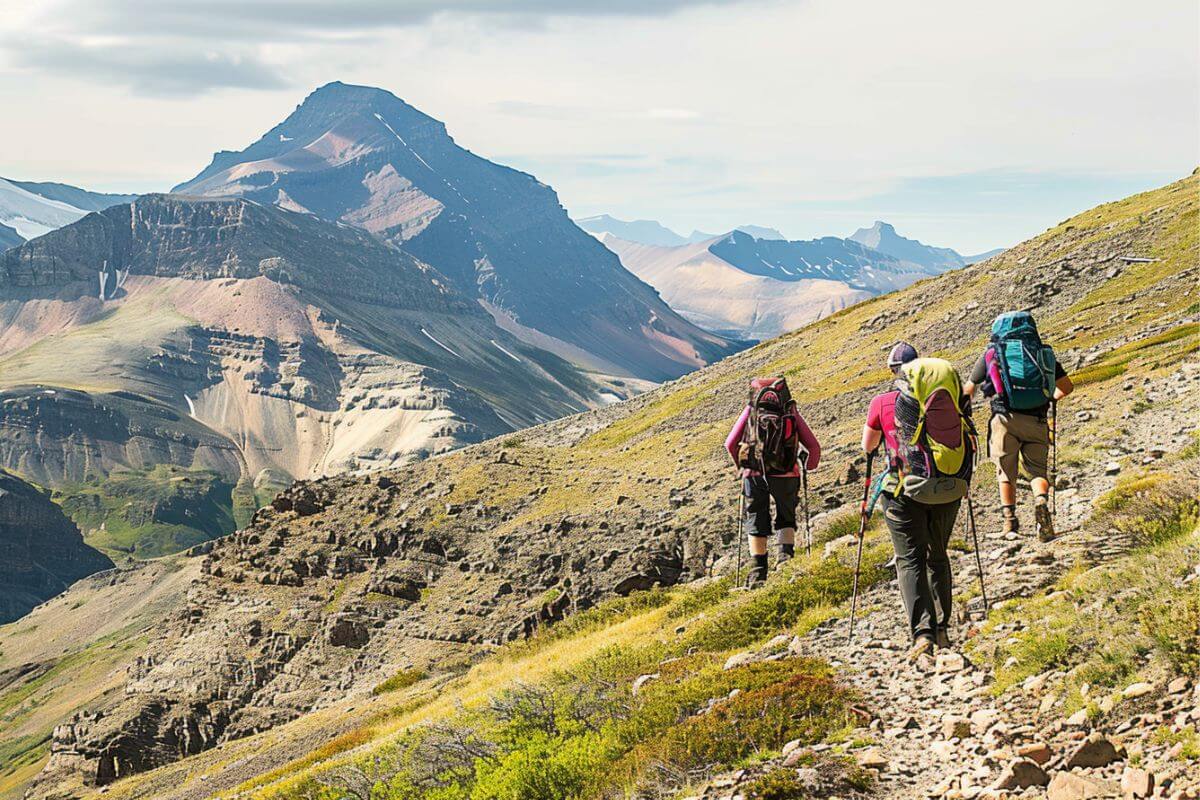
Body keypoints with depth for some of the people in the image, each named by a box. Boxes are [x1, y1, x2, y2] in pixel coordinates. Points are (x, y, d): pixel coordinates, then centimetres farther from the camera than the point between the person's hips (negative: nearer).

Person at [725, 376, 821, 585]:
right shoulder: (791, 413, 9)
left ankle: (759, 569, 5)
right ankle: (786, 553, 1)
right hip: (785, 474, 0)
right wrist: (810, 466, 26)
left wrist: (741, 464, 24)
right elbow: (813, 446, 6)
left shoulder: (751, 410, 9)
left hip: (754, 474, 0)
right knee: (786, 518, 21)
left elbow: (730, 444, 7)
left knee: (756, 521, 11)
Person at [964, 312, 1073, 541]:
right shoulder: (1043, 353, 14)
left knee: (1006, 474, 12)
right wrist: (1049, 400, 33)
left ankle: (1010, 521, 2)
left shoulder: (993, 353, 10)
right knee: (1037, 469, 12)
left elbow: (968, 390, 16)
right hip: (1037, 421, 1)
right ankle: (1041, 501, -16)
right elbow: (1066, 387, 16)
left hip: (1006, 418, -1)